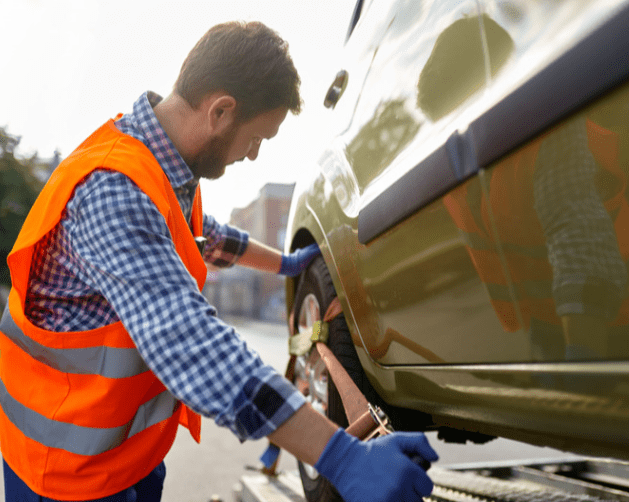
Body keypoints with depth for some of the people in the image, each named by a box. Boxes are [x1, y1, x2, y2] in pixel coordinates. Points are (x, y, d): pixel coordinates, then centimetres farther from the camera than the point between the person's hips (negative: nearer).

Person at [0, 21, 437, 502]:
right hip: (72, 461, -8)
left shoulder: (165, 166, 0)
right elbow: (187, 341, -42)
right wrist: (340, 457, -43)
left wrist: (284, 263, 29)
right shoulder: (112, 192, -32)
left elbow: (199, 236, 21)